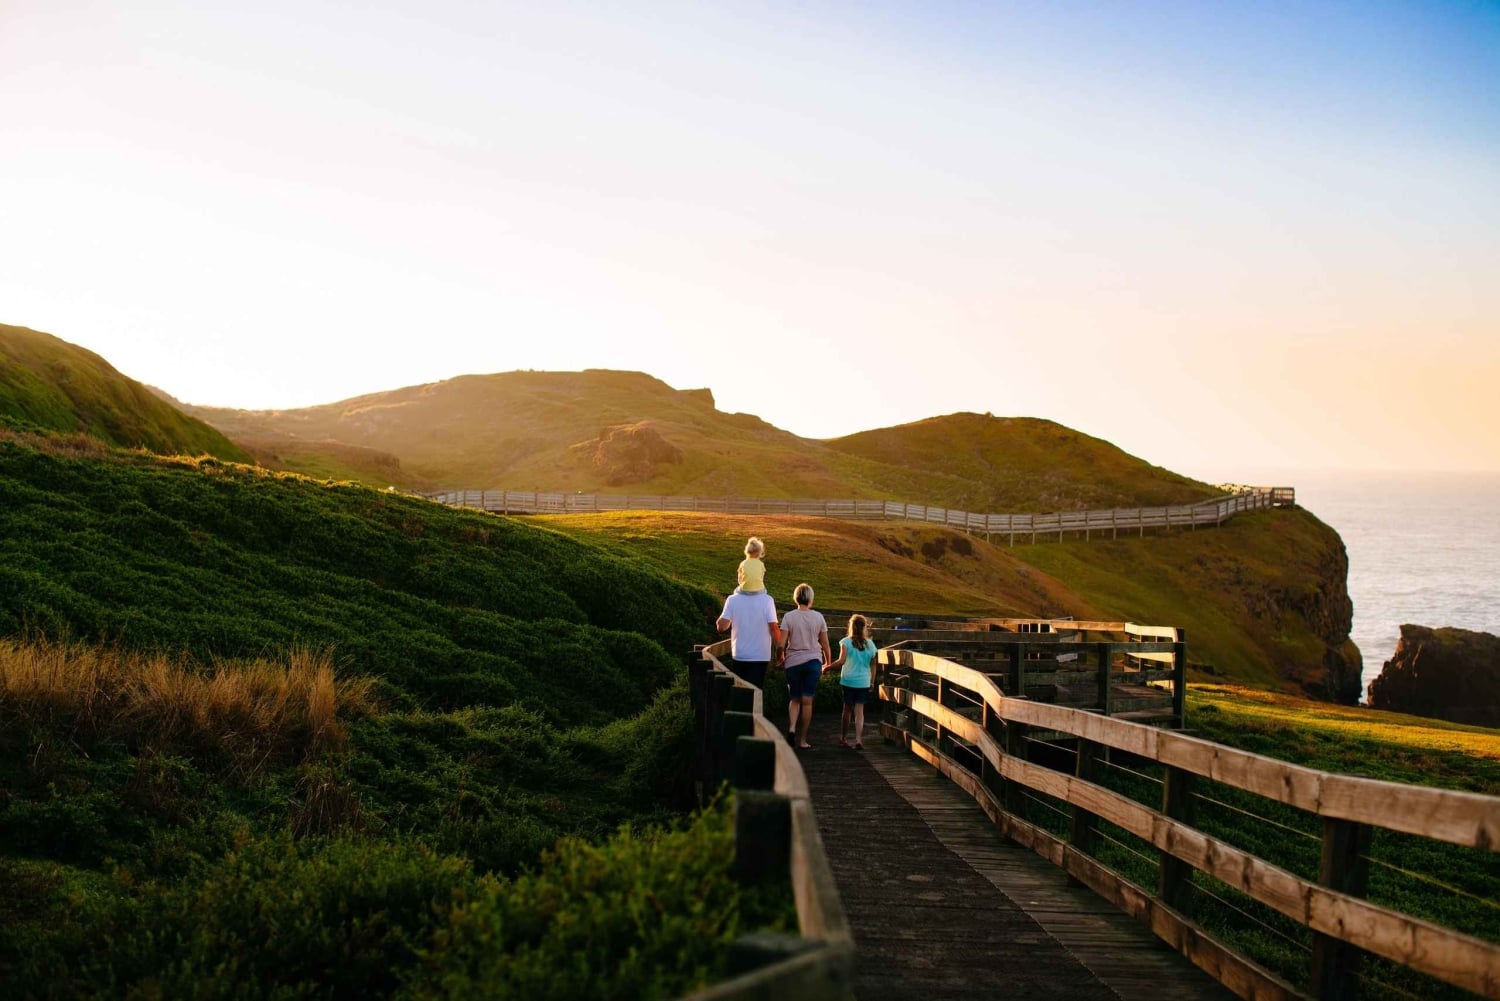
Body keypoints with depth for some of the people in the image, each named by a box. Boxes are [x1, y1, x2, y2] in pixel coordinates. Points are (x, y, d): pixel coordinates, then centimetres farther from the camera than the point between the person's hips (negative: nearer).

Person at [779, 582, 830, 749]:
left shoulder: (788, 617, -5)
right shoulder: (818, 617, -1)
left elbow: (782, 644, -9)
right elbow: (825, 644, 3)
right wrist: (828, 663, 17)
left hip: (793, 662, 0)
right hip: (813, 661, 0)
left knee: (794, 699, 15)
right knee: (807, 701, 4)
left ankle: (791, 728, -9)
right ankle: (802, 740, 6)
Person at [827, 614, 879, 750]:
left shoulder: (846, 642, -6)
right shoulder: (870, 644, 4)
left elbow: (841, 661, -17)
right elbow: (873, 665, 8)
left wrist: (828, 667, -7)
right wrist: (872, 682, 16)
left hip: (848, 681, -1)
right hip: (864, 682, 1)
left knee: (847, 709, 12)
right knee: (859, 710, 1)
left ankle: (843, 738, 22)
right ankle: (858, 740, -10)